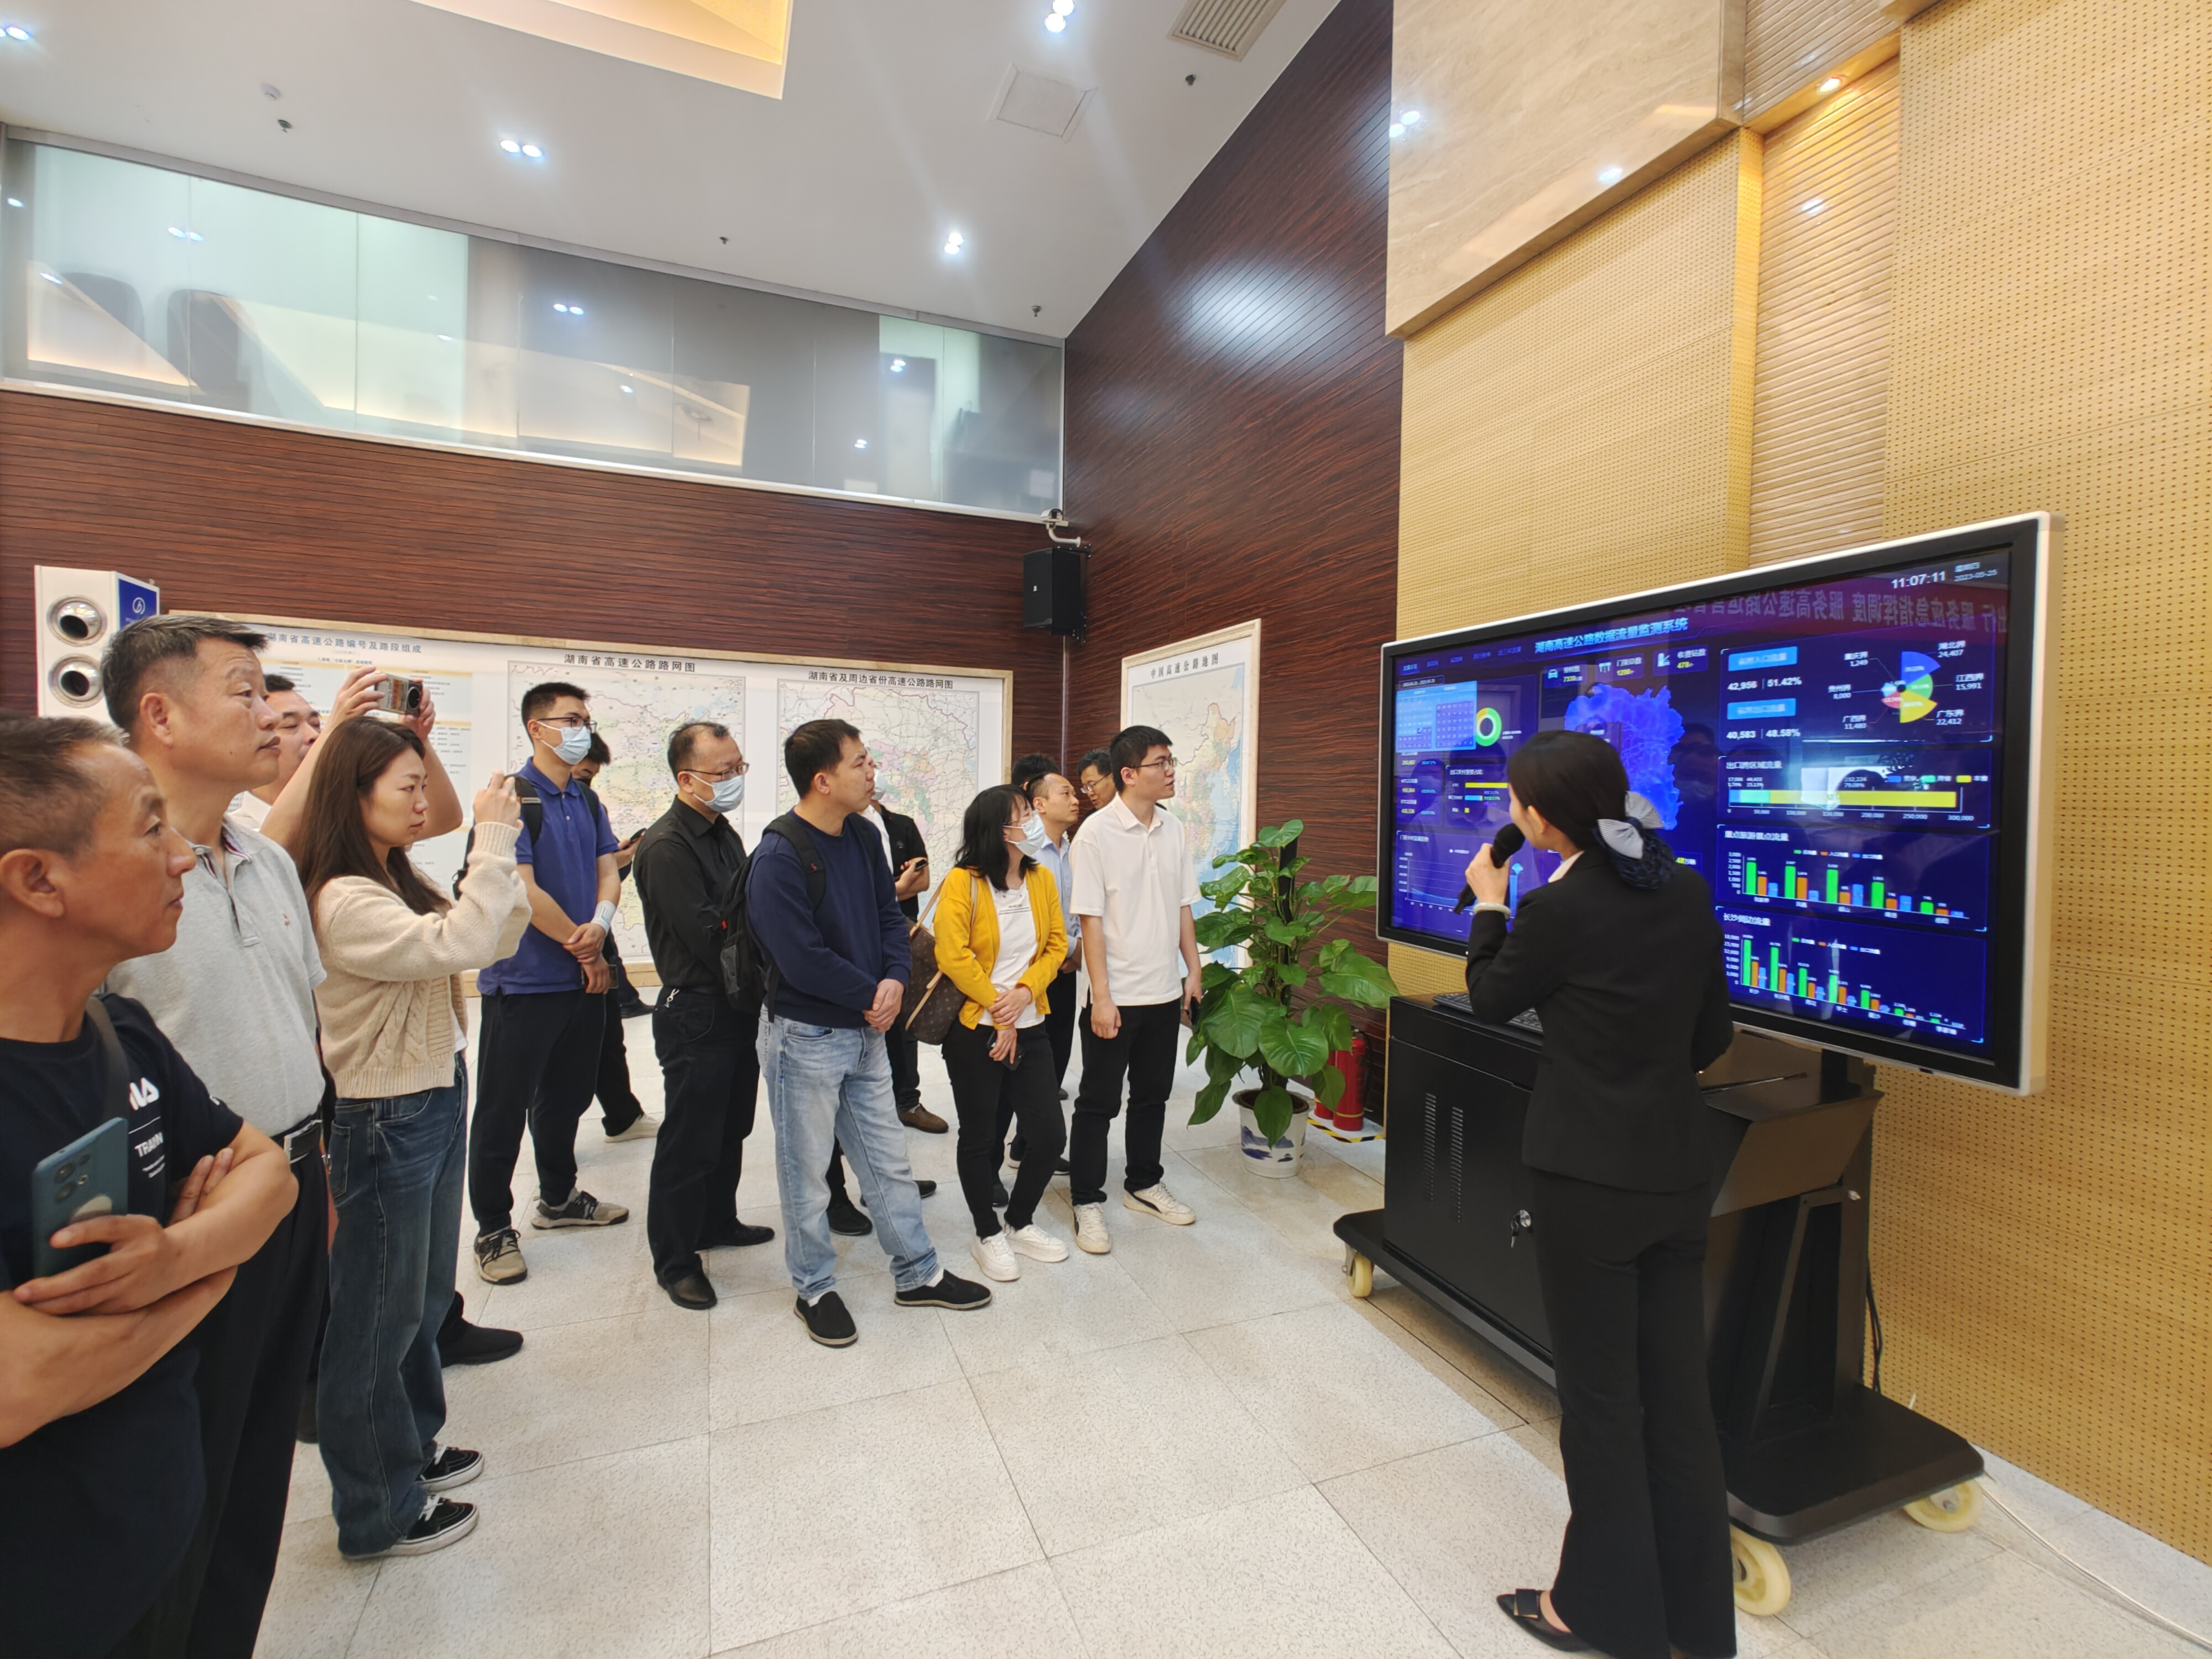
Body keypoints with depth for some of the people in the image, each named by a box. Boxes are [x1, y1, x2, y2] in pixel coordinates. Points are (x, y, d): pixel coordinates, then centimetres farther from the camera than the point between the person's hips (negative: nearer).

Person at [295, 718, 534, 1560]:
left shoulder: (404, 882, 6)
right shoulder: (343, 902, -22)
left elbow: (495, 942, 6)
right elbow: (458, 946, -35)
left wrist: (501, 854, -6)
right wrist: (493, 841, -28)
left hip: (438, 1102, 9)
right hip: (385, 1121, -9)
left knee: (425, 1298, 24)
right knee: (379, 1317, 9)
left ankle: (413, 1446, 45)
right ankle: (379, 1513, 29)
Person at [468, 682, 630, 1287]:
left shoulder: (587, 800, 10)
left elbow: (607, 869, 7)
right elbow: (523, 890, -18)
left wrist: (600, 923, -14)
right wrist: (583, 948, -10)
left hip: (582, 977, 7)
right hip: (524, 981, -7)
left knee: (567, 1096, 20)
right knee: (504, 1108, 5)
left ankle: (559, 1198, 37)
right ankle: (493, 1229, 20)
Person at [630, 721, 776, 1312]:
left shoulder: (724, 833, 11)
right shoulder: (666, 847, -19)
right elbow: (710, 940, -24)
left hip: (740, 1008, 9)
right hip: (697, 1014, -9)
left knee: (730, 1129, 21)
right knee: (690, 1141, 5)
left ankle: (718, 1221, 40)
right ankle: (674, 1260, 21)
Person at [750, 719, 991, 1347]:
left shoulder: (864, 835, 2)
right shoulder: (778, 858, -21)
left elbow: (889, 914, 8)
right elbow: (803, 960, -24)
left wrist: (895, 978, -10)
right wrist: (872, 996, -13)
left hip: (865, 1031, 7)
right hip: (805, 1036, -7)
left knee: (889, 1163, 17)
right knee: (807, 1174, 12)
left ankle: (918, 1274, 32)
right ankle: (815, 1290, 32)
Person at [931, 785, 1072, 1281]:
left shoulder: (1042, 878, 3)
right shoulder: (962, 883, -13)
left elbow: (1056, 945, 3)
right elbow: (954, 956, -19)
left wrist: (1024, 993, -13)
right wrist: (999, 1014, -14)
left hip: (1030, 1029, 5)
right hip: (975, 1031, -5)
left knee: (1049, 1132, 6)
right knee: (979, 1137, 10)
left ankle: (1020, 1223, 31)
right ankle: (987, 1234, 32)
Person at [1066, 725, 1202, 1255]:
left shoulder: (1173, 829, 4)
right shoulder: (1097, 832, -13)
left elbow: (1183, 907, 11)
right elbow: (1091, 919, -14)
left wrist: (1193, 971, 8)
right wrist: (1101, 997, -16)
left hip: (1165, 992, 6)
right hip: (1116, 995, -6)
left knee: (1152, 1095, 19)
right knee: (1098, 1102, 7)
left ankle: (1144, 1185, 36)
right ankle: (1087, 1201, 22)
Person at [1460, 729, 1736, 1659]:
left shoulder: (1558, 909, -19)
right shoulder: (1689, 890, -1)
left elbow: (1490, 1000, -1)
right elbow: (1712, 1034, 8)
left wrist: (1487, 904, 10)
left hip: (1588, 1176, -6)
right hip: (1678, 1170, 6)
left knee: (1601, 1393, 11)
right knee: (1677, 1389, 19)